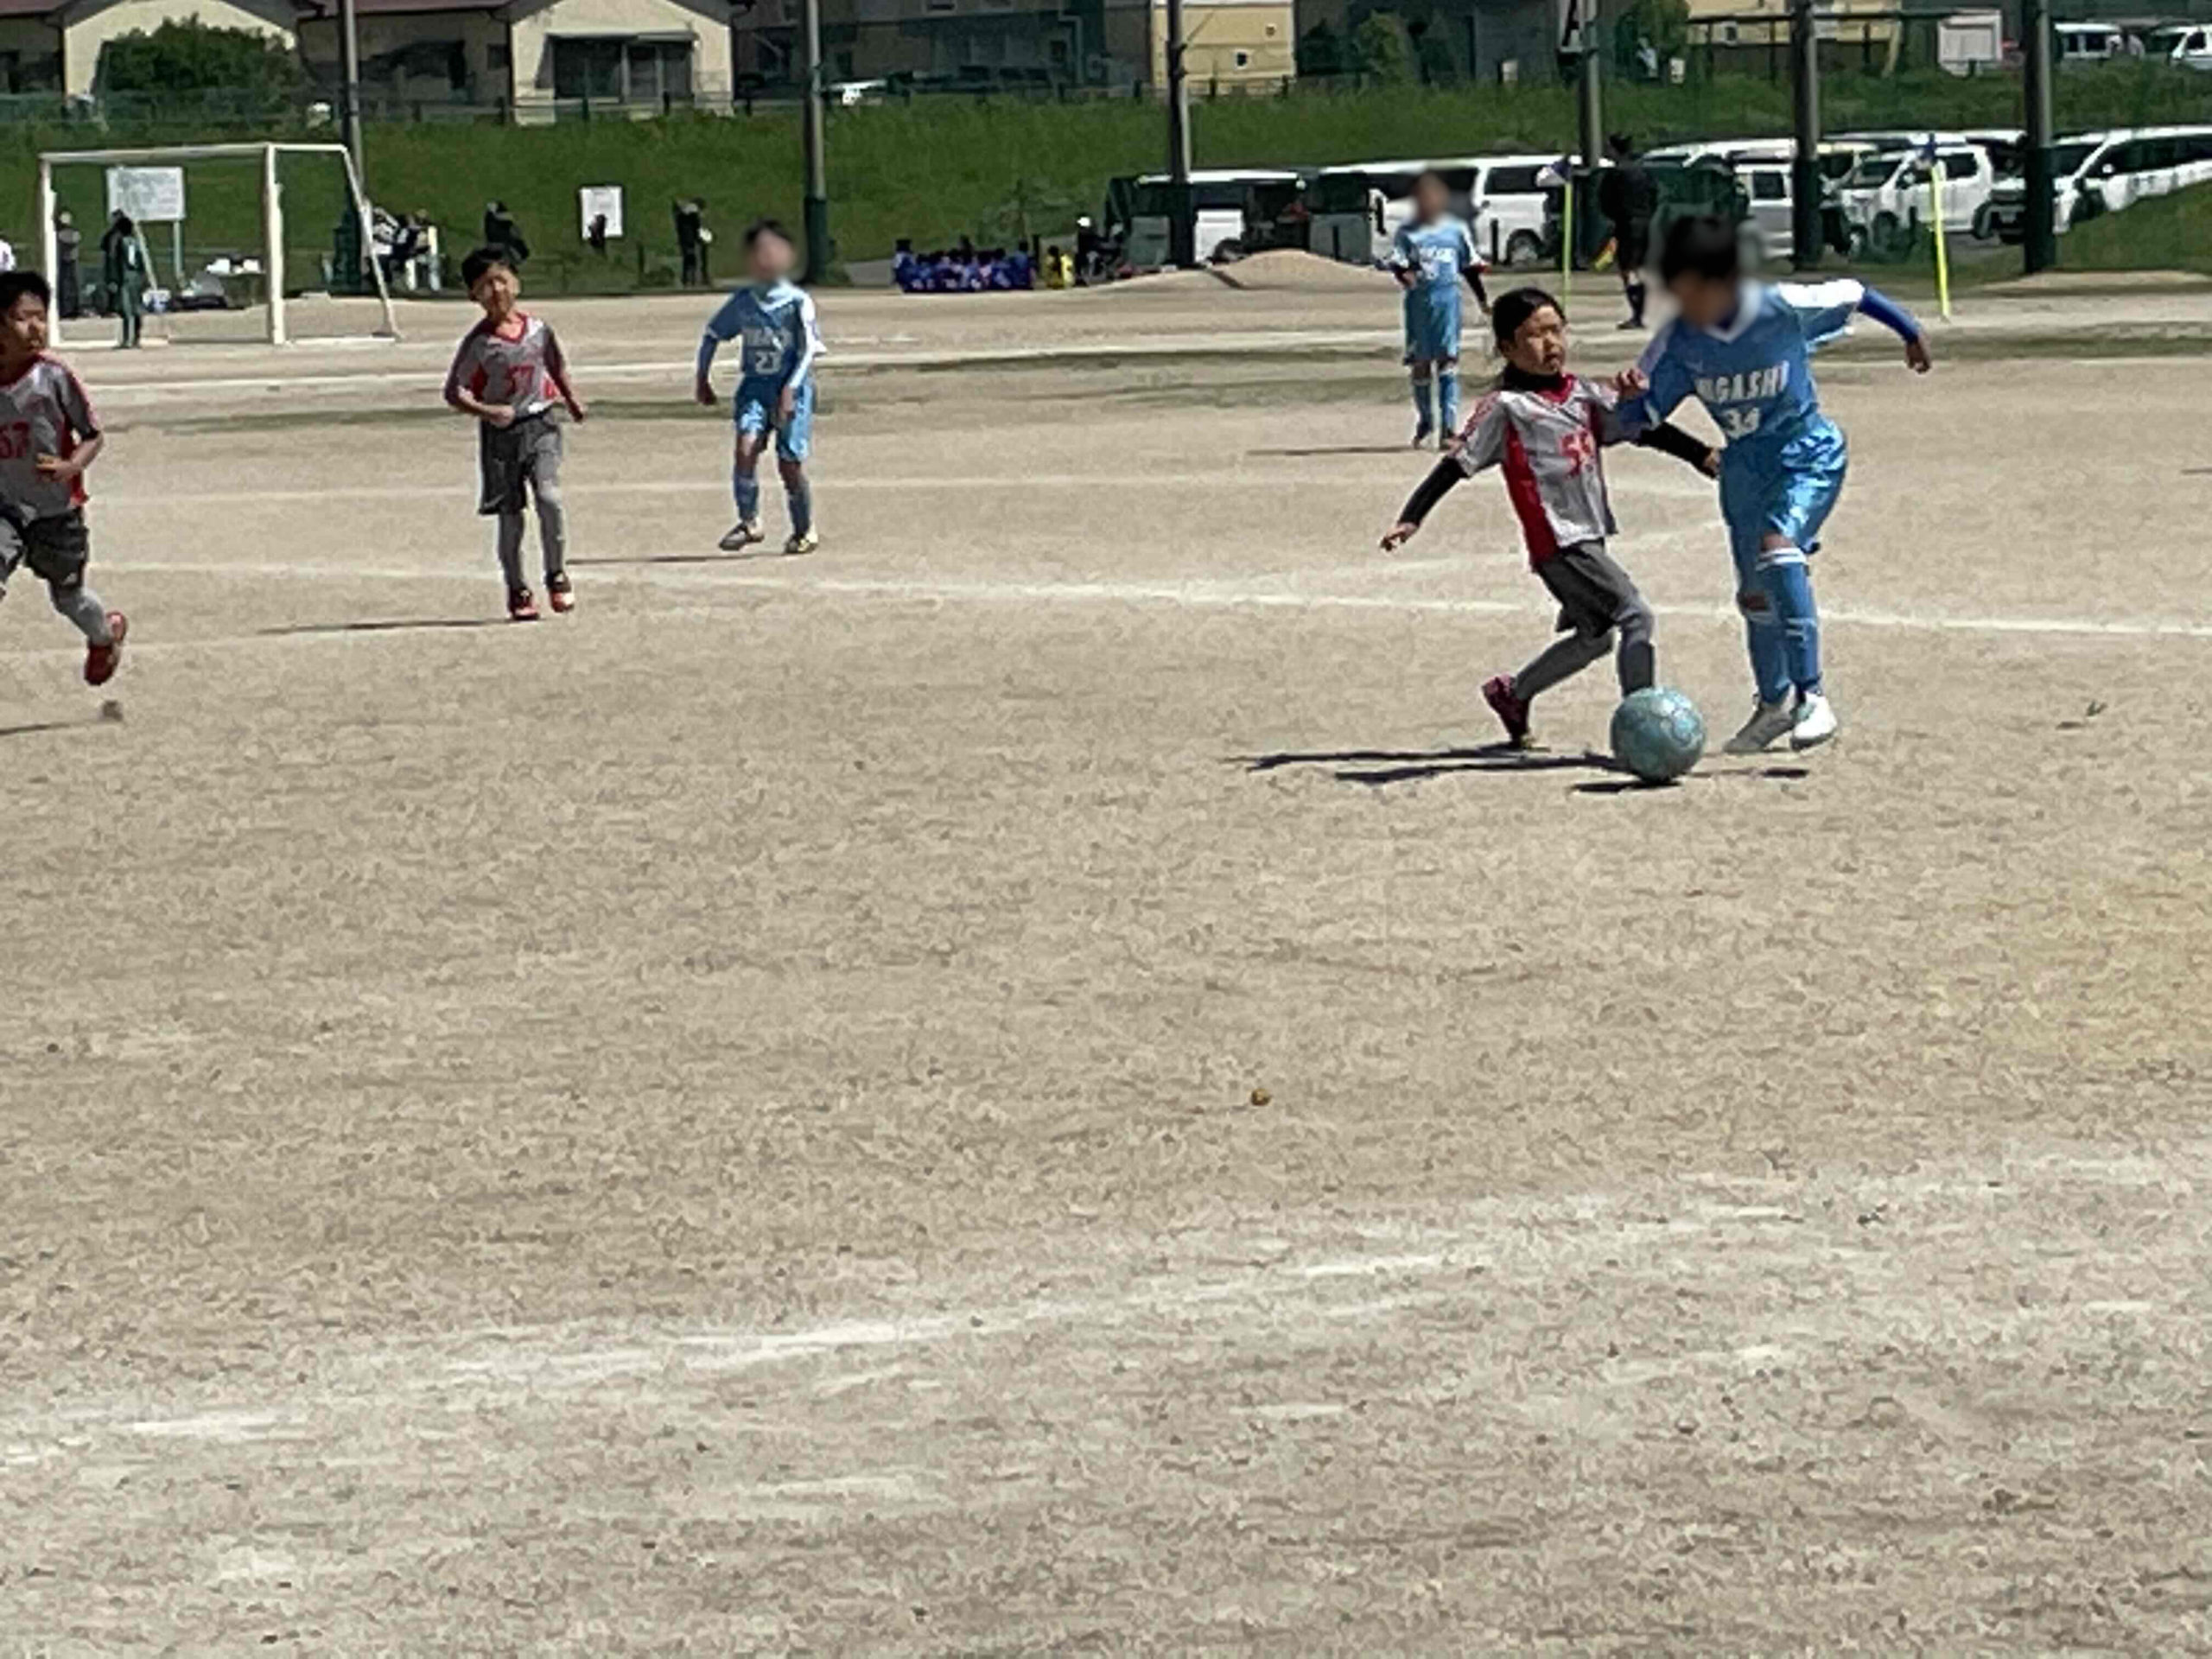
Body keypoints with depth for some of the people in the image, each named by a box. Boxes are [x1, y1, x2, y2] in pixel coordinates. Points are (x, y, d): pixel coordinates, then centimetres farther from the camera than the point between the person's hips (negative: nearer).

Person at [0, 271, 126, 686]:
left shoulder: (54, 376, -17)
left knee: (67, 596, 17)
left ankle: (106, 633, 51)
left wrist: (69, 467, -26)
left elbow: (94, 436, -9)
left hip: (57, 508, -2)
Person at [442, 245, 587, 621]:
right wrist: (486, 411, -22)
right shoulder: (478, 343, -10)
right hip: (499, 433, -1)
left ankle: (557, 574, 1)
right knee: (510, 515, 1)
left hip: (540, 424, 1)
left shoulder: (539, 329, 1)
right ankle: (517, 591, 15)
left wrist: (571, 398, 9)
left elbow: (557, 367, 19)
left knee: (549, 496, -17)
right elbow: (453, 392, -9)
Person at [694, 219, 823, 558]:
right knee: (746, 446, -19)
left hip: (792, 390, -3)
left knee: (790, 463, -2)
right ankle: (749, 522, -8)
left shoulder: (798, 302, -7)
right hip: (754, 386, 3)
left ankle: (805, 530, 18)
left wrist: (790, 390, -19)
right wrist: (702, 378, 17)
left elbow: (809, 350, -10)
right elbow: (712, 334, 18)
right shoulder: (742, 302, 5)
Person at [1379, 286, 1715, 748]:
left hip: (1589, 536, 8)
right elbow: (1457, 464, -9)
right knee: (1635, 617, -15)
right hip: (1558, 541, -8)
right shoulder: (1505, 407, -8)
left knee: (1595, 635, 18)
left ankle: (1512, 693, 34)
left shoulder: (1583, 393, 10)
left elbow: (1643, 427, 13)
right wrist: (1411, 518, -14)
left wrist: (1702, 455, 7)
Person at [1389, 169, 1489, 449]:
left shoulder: (1456, 230, 7)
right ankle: (1424, 422, 27)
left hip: (1447, 298, -1)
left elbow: (1471, 266, 14)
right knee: (1420, 363, 9)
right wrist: (1405, 276, -30)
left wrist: (1482, 300, 17)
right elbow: (1397, 263, -7)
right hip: (1418, 300, 1)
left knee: (1448, 361, -8)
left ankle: (1449, 427, -10)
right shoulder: (1407, 233, 4)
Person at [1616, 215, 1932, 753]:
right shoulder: (1678, 340, -15)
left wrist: (1910, 331, 11)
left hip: (1806, 452, -5)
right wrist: (1631, 395, -35)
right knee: (1754, 593, 15)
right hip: (1744, 463, 5)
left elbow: (1852, 294, -6)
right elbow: (1639, 419, -10)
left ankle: (1812, 693, -28)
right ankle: (1775, 702, 40)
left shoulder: (1784, 308, -24)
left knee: (1777, 547, -31)